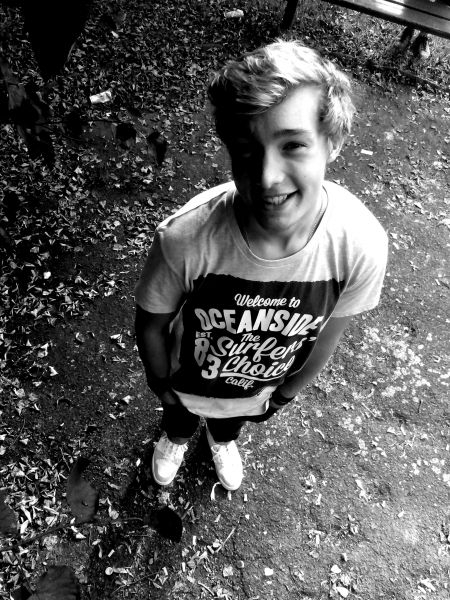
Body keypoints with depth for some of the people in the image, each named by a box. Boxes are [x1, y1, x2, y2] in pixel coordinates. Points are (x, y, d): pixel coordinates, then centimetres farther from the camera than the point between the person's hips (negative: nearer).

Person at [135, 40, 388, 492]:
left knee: (231, 422, 37)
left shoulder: (362, 246, -35)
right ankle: (176, 438, 73)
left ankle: (222, 439, 75)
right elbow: (151, 324, -20)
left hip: (260, 391, 2)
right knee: (179, 416, 35)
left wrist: (288, 391, 2)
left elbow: (327, 335, -15)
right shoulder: (184, 238, -41)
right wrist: (161, 384, -2)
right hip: (187, 383, -1)